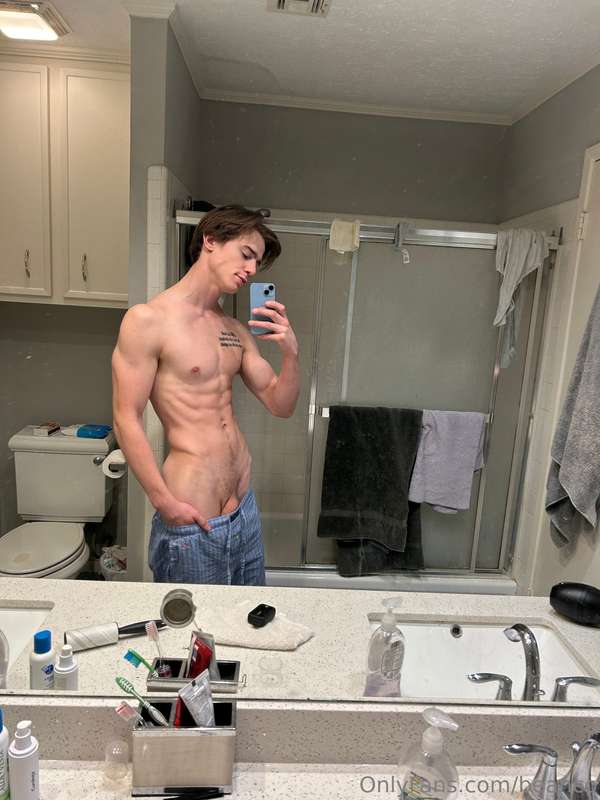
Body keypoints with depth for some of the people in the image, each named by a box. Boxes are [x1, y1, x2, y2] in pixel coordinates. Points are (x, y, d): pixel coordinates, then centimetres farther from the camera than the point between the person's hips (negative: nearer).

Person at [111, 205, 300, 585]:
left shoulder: (236, 330, 10)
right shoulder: (147, 320, -11)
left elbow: (281, 405, 10)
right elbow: (127, 420, -12)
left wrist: (291, 352, -9)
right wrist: (166, 503, -14)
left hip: (245, 507, 7)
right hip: (192, 520, -7)